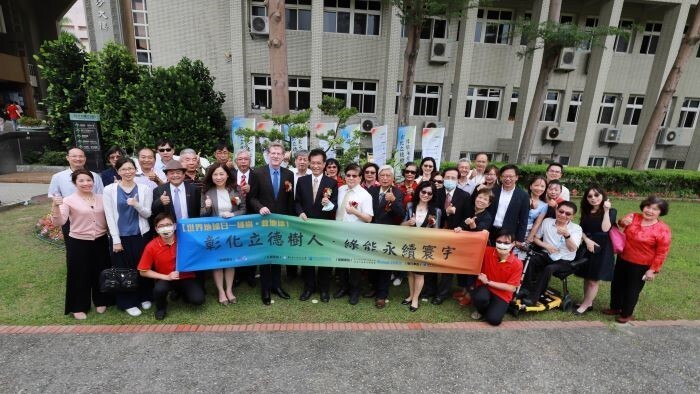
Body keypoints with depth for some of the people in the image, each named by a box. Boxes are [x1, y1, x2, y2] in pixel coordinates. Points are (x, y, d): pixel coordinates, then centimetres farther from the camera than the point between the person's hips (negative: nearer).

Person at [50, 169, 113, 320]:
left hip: (100, 241, 3)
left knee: (100, 272, 14)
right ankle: (78, 307, 25)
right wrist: (55, 206, -32)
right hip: (78, 243, -3)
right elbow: (59, 222, -18)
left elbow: (108, 218, 10)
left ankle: (100, 301, 32)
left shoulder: (101, 198, 3)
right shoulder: (69, 200, -8)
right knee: (79, 275, 8)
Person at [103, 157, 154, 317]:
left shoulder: (145, 189, 0)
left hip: (141, 235, 1)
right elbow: (109, 216, -3)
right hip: (120, 236, 0)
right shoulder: (109, 190, -2)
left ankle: (144, 297, 29)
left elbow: (147, 214, -1)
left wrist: (136, 205, -22)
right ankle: (128, 302, 23)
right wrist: (116, 239, -7)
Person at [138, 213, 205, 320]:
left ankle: (180, 292, 15)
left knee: (198, 299, -20)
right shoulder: (151, 246, -15)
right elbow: (143, 272, -7)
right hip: (165, 279, 0)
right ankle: (161, 308, 2)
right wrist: (166, 277, -16)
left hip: (185, 277, 0)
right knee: (159, 289, -34)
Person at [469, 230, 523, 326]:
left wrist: (488, 282, -18)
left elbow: (511, 288, -13)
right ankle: (481, 311, 2)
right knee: (480, 298, -35)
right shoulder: (488, 252, -12)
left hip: (502, 294, -1)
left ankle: (499, 307, 13)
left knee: (494, 319, -24)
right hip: (484, 287, 1)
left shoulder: (517, 264, -14)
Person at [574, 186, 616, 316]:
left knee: (594, 279, 0)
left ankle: (585, 305, 13)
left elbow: (605, 228, -18)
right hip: (587, 246, 5)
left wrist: (606, 210, -20)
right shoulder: (586, 211, 10)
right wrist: (587, 240, -12)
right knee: (587, 277, 11)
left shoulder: (611, 211, -4)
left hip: (601, 248, -5)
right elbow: (581, 229, 5)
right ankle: (588, 303, 24)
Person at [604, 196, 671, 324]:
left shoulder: (663, 229, -16)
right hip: (622, 259, 5)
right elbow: (617, 228, 12)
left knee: (632, 289, 12)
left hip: (641, 266, -5)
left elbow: (662, 253, -13)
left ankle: (627, 314, 32)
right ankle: (615, 307, 39)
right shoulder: (633, 217, -5)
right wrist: (622, 222, -12)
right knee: (617, 284, 19)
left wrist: (653, 270, -14)